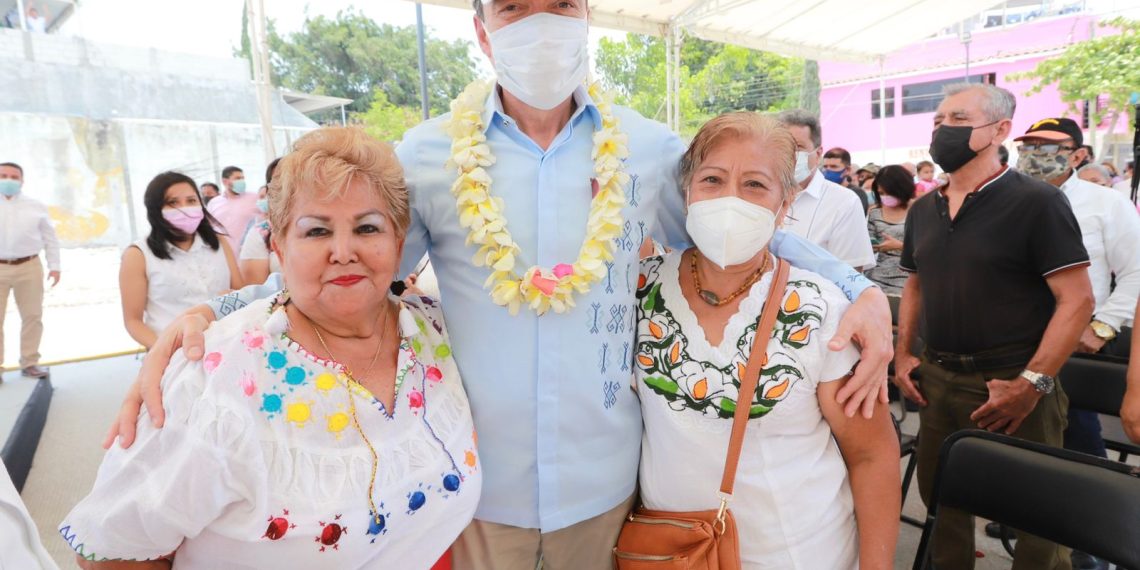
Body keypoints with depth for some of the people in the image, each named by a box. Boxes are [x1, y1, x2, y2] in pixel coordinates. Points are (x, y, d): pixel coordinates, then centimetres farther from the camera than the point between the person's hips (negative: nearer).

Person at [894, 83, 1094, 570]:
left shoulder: (1037, 202, -10)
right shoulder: (923, 210, 9)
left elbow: (1077, 300, -13)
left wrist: (1032, 383, -18)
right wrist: (903, 353, 8)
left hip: (1011, 384, -5)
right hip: (937, 378, 6)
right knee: (939, 498, 16)